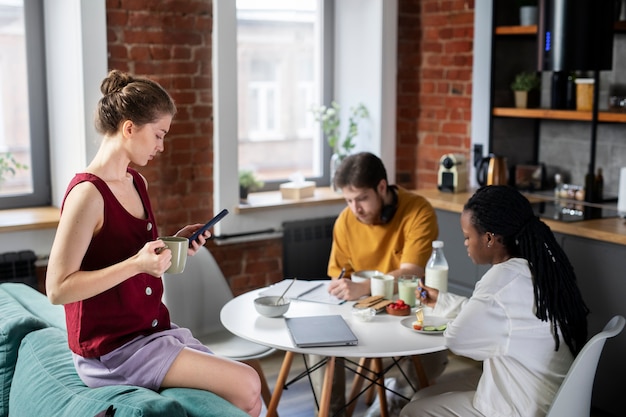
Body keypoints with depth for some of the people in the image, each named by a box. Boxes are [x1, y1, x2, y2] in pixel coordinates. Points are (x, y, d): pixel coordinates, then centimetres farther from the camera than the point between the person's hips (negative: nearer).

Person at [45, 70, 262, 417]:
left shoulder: (136, 183, 8)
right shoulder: (87, 193, -18)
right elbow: (58, 289, -20)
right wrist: (136, 264, -26)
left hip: (152, 331, 8)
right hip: (112, 350, -8)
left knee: (250, 388, -1)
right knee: (246, 388, -15)